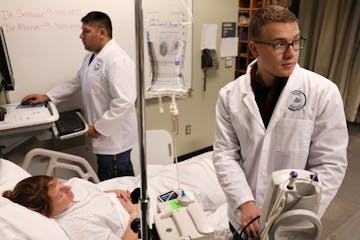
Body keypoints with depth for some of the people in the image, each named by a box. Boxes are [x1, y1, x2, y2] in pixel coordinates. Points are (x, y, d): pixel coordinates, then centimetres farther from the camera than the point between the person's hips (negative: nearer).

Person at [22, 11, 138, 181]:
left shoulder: (117, 60, -21)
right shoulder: (91, 56, 10)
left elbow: (124, 102, -27)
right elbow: (77, 82, 22)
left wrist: (99, 127, -19)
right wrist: (47, 96, 16)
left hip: (114, 138, -9)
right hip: (106, 136, 9)